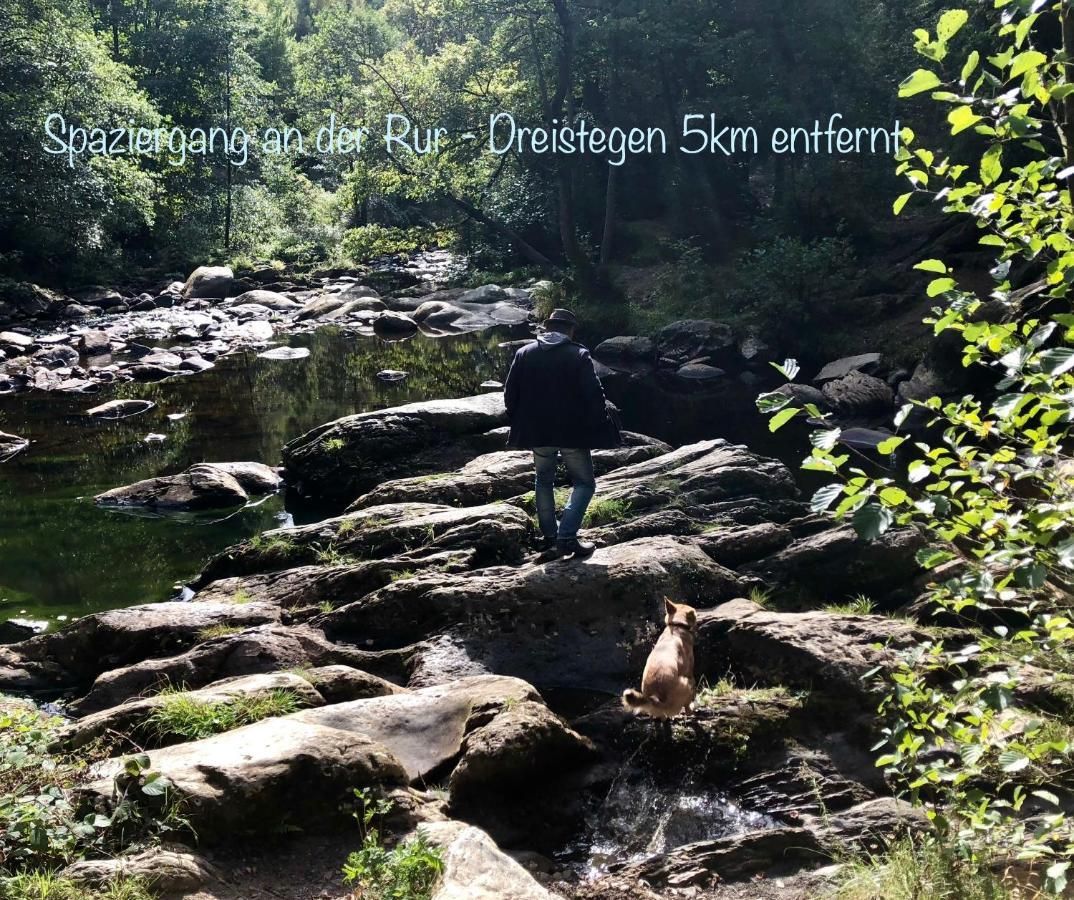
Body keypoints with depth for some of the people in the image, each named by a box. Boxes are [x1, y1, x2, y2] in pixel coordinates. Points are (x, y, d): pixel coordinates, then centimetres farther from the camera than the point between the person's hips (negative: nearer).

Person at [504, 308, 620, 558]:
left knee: (544, 480, 22)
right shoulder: (579, 355, -8)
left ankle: (549, 535, 23)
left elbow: (510, 393, 5)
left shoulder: (524, 354, 3)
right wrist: (603, 428, -1)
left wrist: (518, 423, 17)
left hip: (537, 433, 4)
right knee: (584, 483, 7)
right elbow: (594, 395, -12)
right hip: (573, 433, -4)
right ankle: (566, 537, -8)